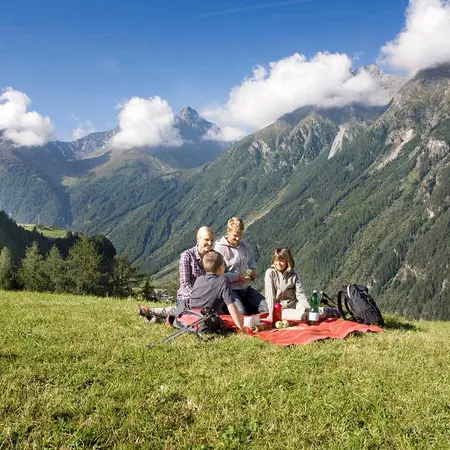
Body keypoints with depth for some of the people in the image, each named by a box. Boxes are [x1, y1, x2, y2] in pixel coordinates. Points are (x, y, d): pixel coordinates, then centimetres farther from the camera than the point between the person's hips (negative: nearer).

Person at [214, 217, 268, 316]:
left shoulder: (247, 247, 13)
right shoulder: (220, 248, -7)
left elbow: (252, 265, 26)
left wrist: (252, 272, 1)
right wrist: (237, 277, -20)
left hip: (246, 288, 6)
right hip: (230, 289, -6)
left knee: (265, 308, -10)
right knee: (240, 312, -28)